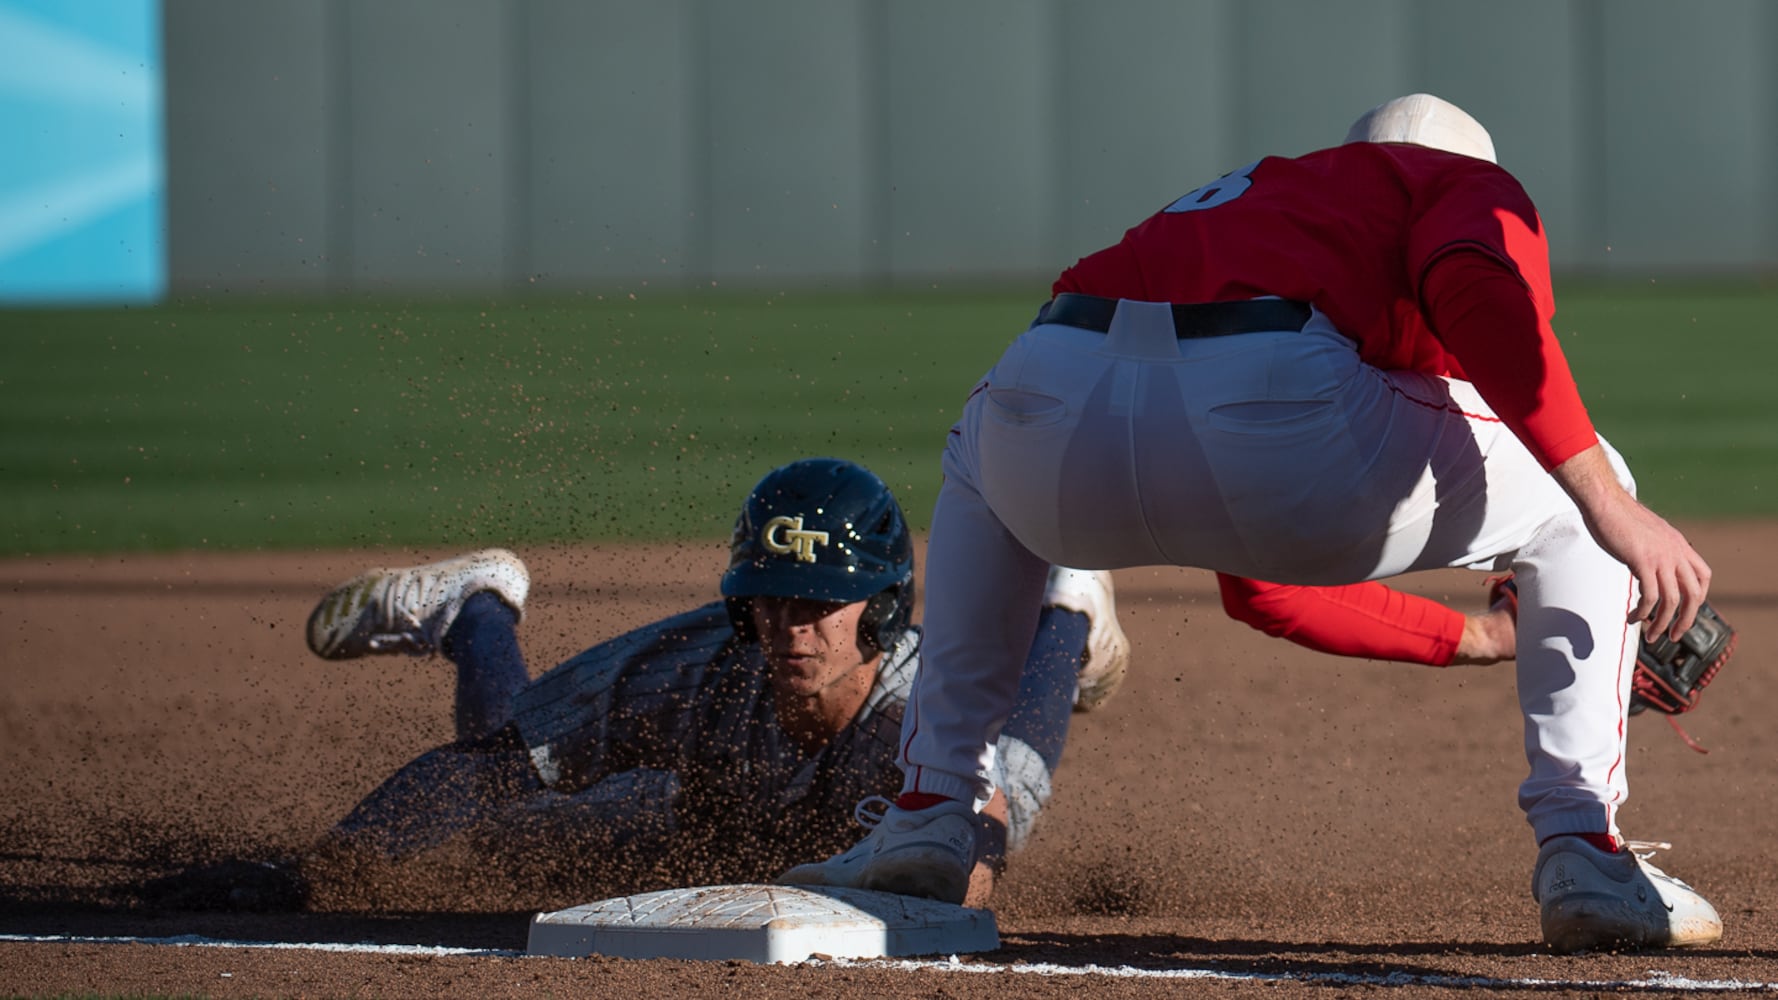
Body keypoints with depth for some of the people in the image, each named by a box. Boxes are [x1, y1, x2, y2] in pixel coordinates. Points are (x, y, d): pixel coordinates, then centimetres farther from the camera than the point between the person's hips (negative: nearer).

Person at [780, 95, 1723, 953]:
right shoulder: (1476, 187, 28)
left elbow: (1261, 591, 48)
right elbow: (1473, 292, -2)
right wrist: (1609, 509, -5)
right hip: (1275, 416, -5)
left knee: (983, 473, 44)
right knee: (1578, 500, 22)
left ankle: (931, 811, 28)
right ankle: (1582, 855, 8)